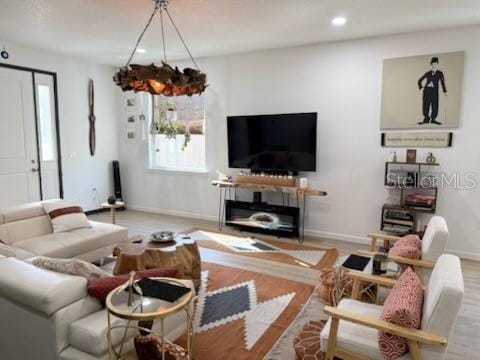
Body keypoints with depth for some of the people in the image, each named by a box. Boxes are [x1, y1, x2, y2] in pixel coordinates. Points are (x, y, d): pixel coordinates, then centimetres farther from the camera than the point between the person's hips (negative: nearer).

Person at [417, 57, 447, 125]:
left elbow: (442, 82, -1)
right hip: (427, 91, 1)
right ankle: (426, 119, 8)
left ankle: (433, 119, 7)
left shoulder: (440, 73, 5)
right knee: (425, 105, -2)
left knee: (435, 106, -4)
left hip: (434, 92, -1)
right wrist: (421, 87, 2)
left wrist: (445, 91, -10)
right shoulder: (428, 73, 10)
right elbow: (419, 81, 17)